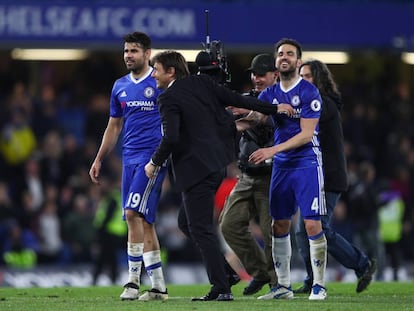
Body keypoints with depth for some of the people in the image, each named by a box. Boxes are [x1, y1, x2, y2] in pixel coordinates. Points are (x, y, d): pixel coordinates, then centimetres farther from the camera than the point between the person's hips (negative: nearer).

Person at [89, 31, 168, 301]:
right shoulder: (120, 86, 15)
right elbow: (114, 127, 23)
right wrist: (99, 160, 20)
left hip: (153, 156, -7)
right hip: (130, 157, 7)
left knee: (133, 213, -17)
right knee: (144, 220, 5)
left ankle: (134, 279, -13)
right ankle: (158, 286, 8)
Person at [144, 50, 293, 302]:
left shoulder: (169, 99, -11)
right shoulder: (201, 83, 10)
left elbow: (171, 138, -21)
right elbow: (236, 99, 12)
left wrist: (155, 163, -5)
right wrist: (274, 109, 20)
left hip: (196, 170, -9)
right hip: (216, 165, 9)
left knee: (201, 230, -6)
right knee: (186, 223, 17)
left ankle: (223, 289, -9)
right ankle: (223, 271, 12)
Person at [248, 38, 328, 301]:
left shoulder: (309, 92, -9)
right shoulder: (270, 94, 10)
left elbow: (306, 134, -13)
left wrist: (273, 150, -19)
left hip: (307, 163, -6)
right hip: (281, 166, 6)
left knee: (312, 224, -11)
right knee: (280, 225, 6)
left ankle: (319, 285, -4)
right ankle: (283, 286, 13)